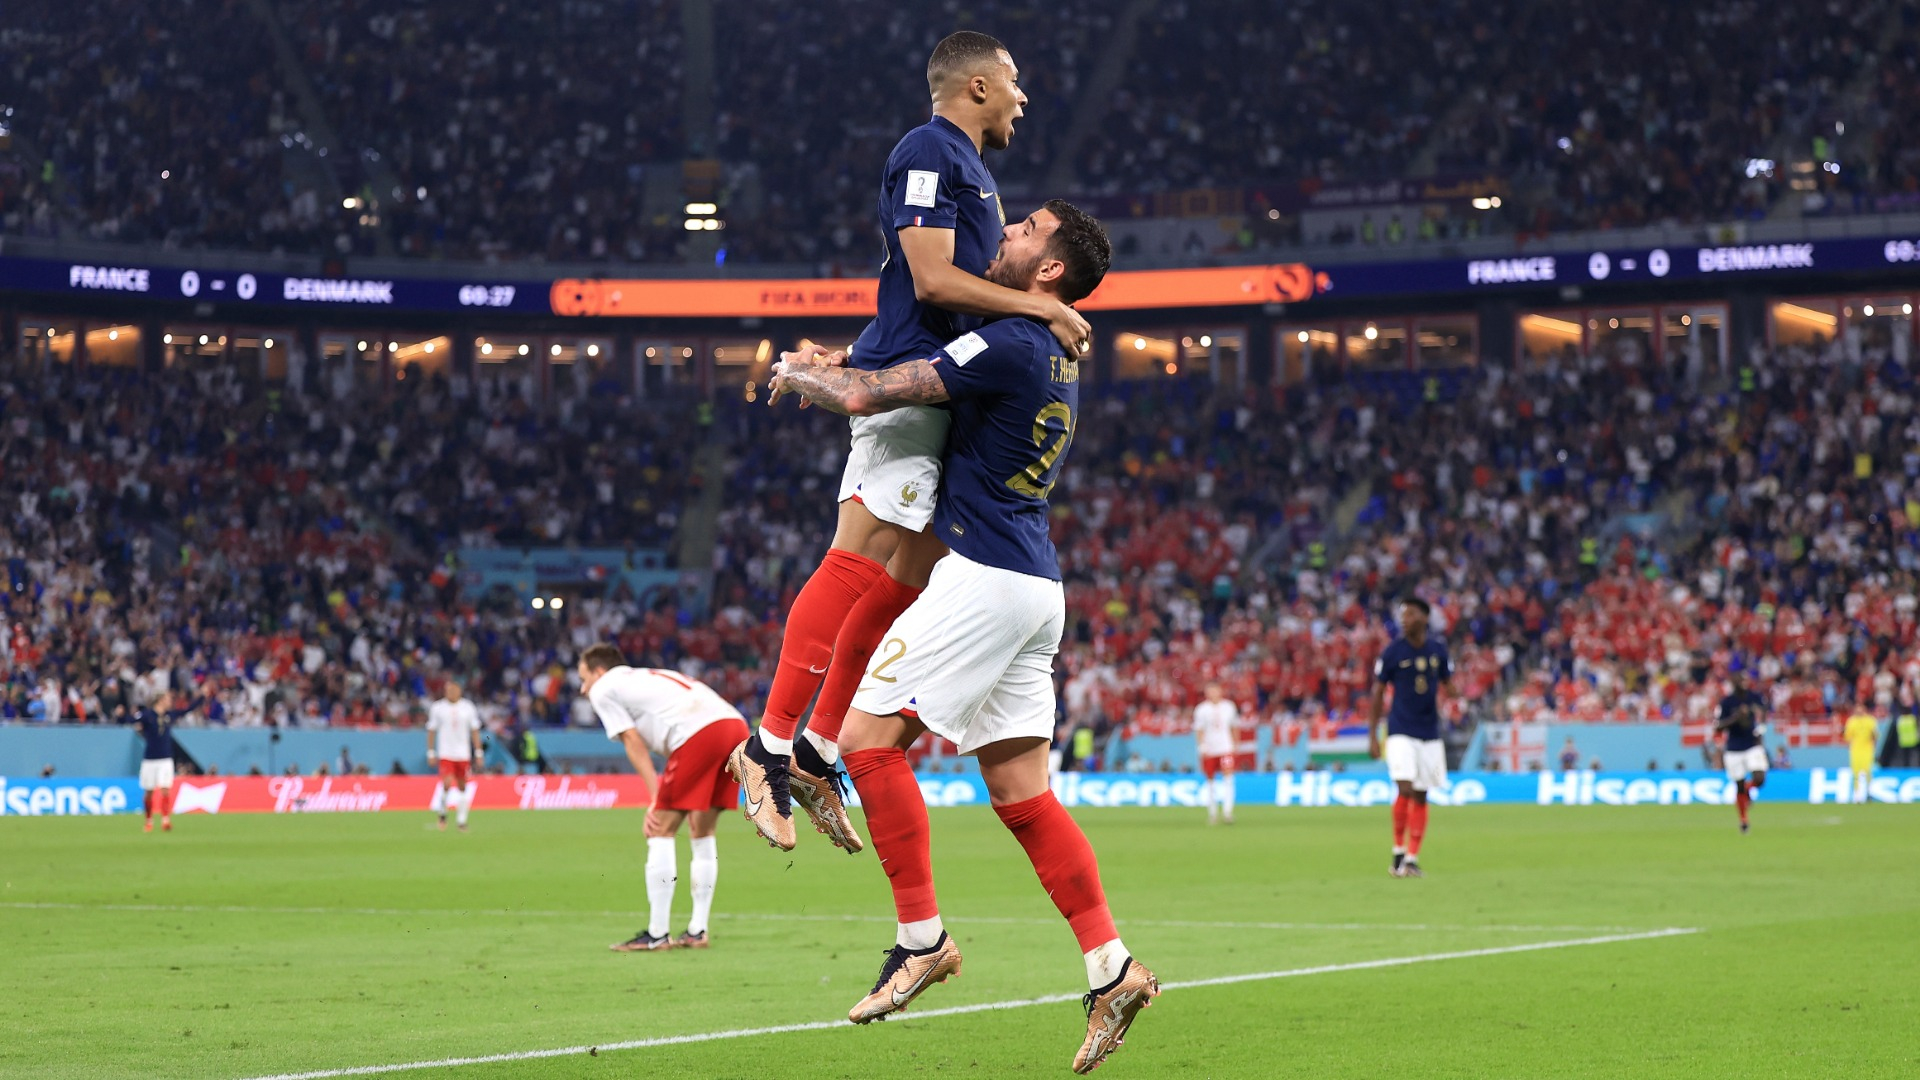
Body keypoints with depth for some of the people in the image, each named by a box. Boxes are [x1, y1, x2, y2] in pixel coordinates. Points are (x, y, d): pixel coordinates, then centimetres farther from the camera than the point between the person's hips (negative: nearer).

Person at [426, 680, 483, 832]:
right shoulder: (437, 708, 0)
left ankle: (462, 820, 15)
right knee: (447, 784, -17)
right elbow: (431, 731, 5)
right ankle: (442, 812, 7)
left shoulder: (468, 708, 3)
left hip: (463, 754, 2)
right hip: (445, 753, -2)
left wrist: (479, 752, 3)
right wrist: (431, 753, 2)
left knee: (462, 787, 6)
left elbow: (475, 731, 7)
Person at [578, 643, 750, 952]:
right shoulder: (646, 679, 36)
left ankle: (656, 935, -1)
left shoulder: (603, 690, 14)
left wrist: (656, 798, 1)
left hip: (700, 733, -8)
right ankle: (697, 931, 20)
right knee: (703, 832, 19)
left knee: (661, 831, 0)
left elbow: (634, 743, 4)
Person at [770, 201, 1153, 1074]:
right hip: (1035, 586, 9)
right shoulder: (1056, 357, 17)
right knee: (1020, 790, 7)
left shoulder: (1008, 345, -14)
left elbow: (867, 396, -13)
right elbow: (917, 376, 35)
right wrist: (832, 367, 26)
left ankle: (922, 938, -4)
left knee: (868, 733, -5)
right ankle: (1111, 969, 1)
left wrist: (799, 376, 7)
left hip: (984, 577, -9)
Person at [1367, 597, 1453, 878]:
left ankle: (1412, 859, 9)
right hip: (1401, 732, -3)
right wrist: (1372, 736, -4)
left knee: (1421, 797, 4)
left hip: (1430, 733, 3)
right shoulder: (1392, 651, -4)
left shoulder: (1438, 651, 4)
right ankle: (1398, 852, 0)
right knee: (1405, 790, -16)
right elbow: (1378, 693, 0)